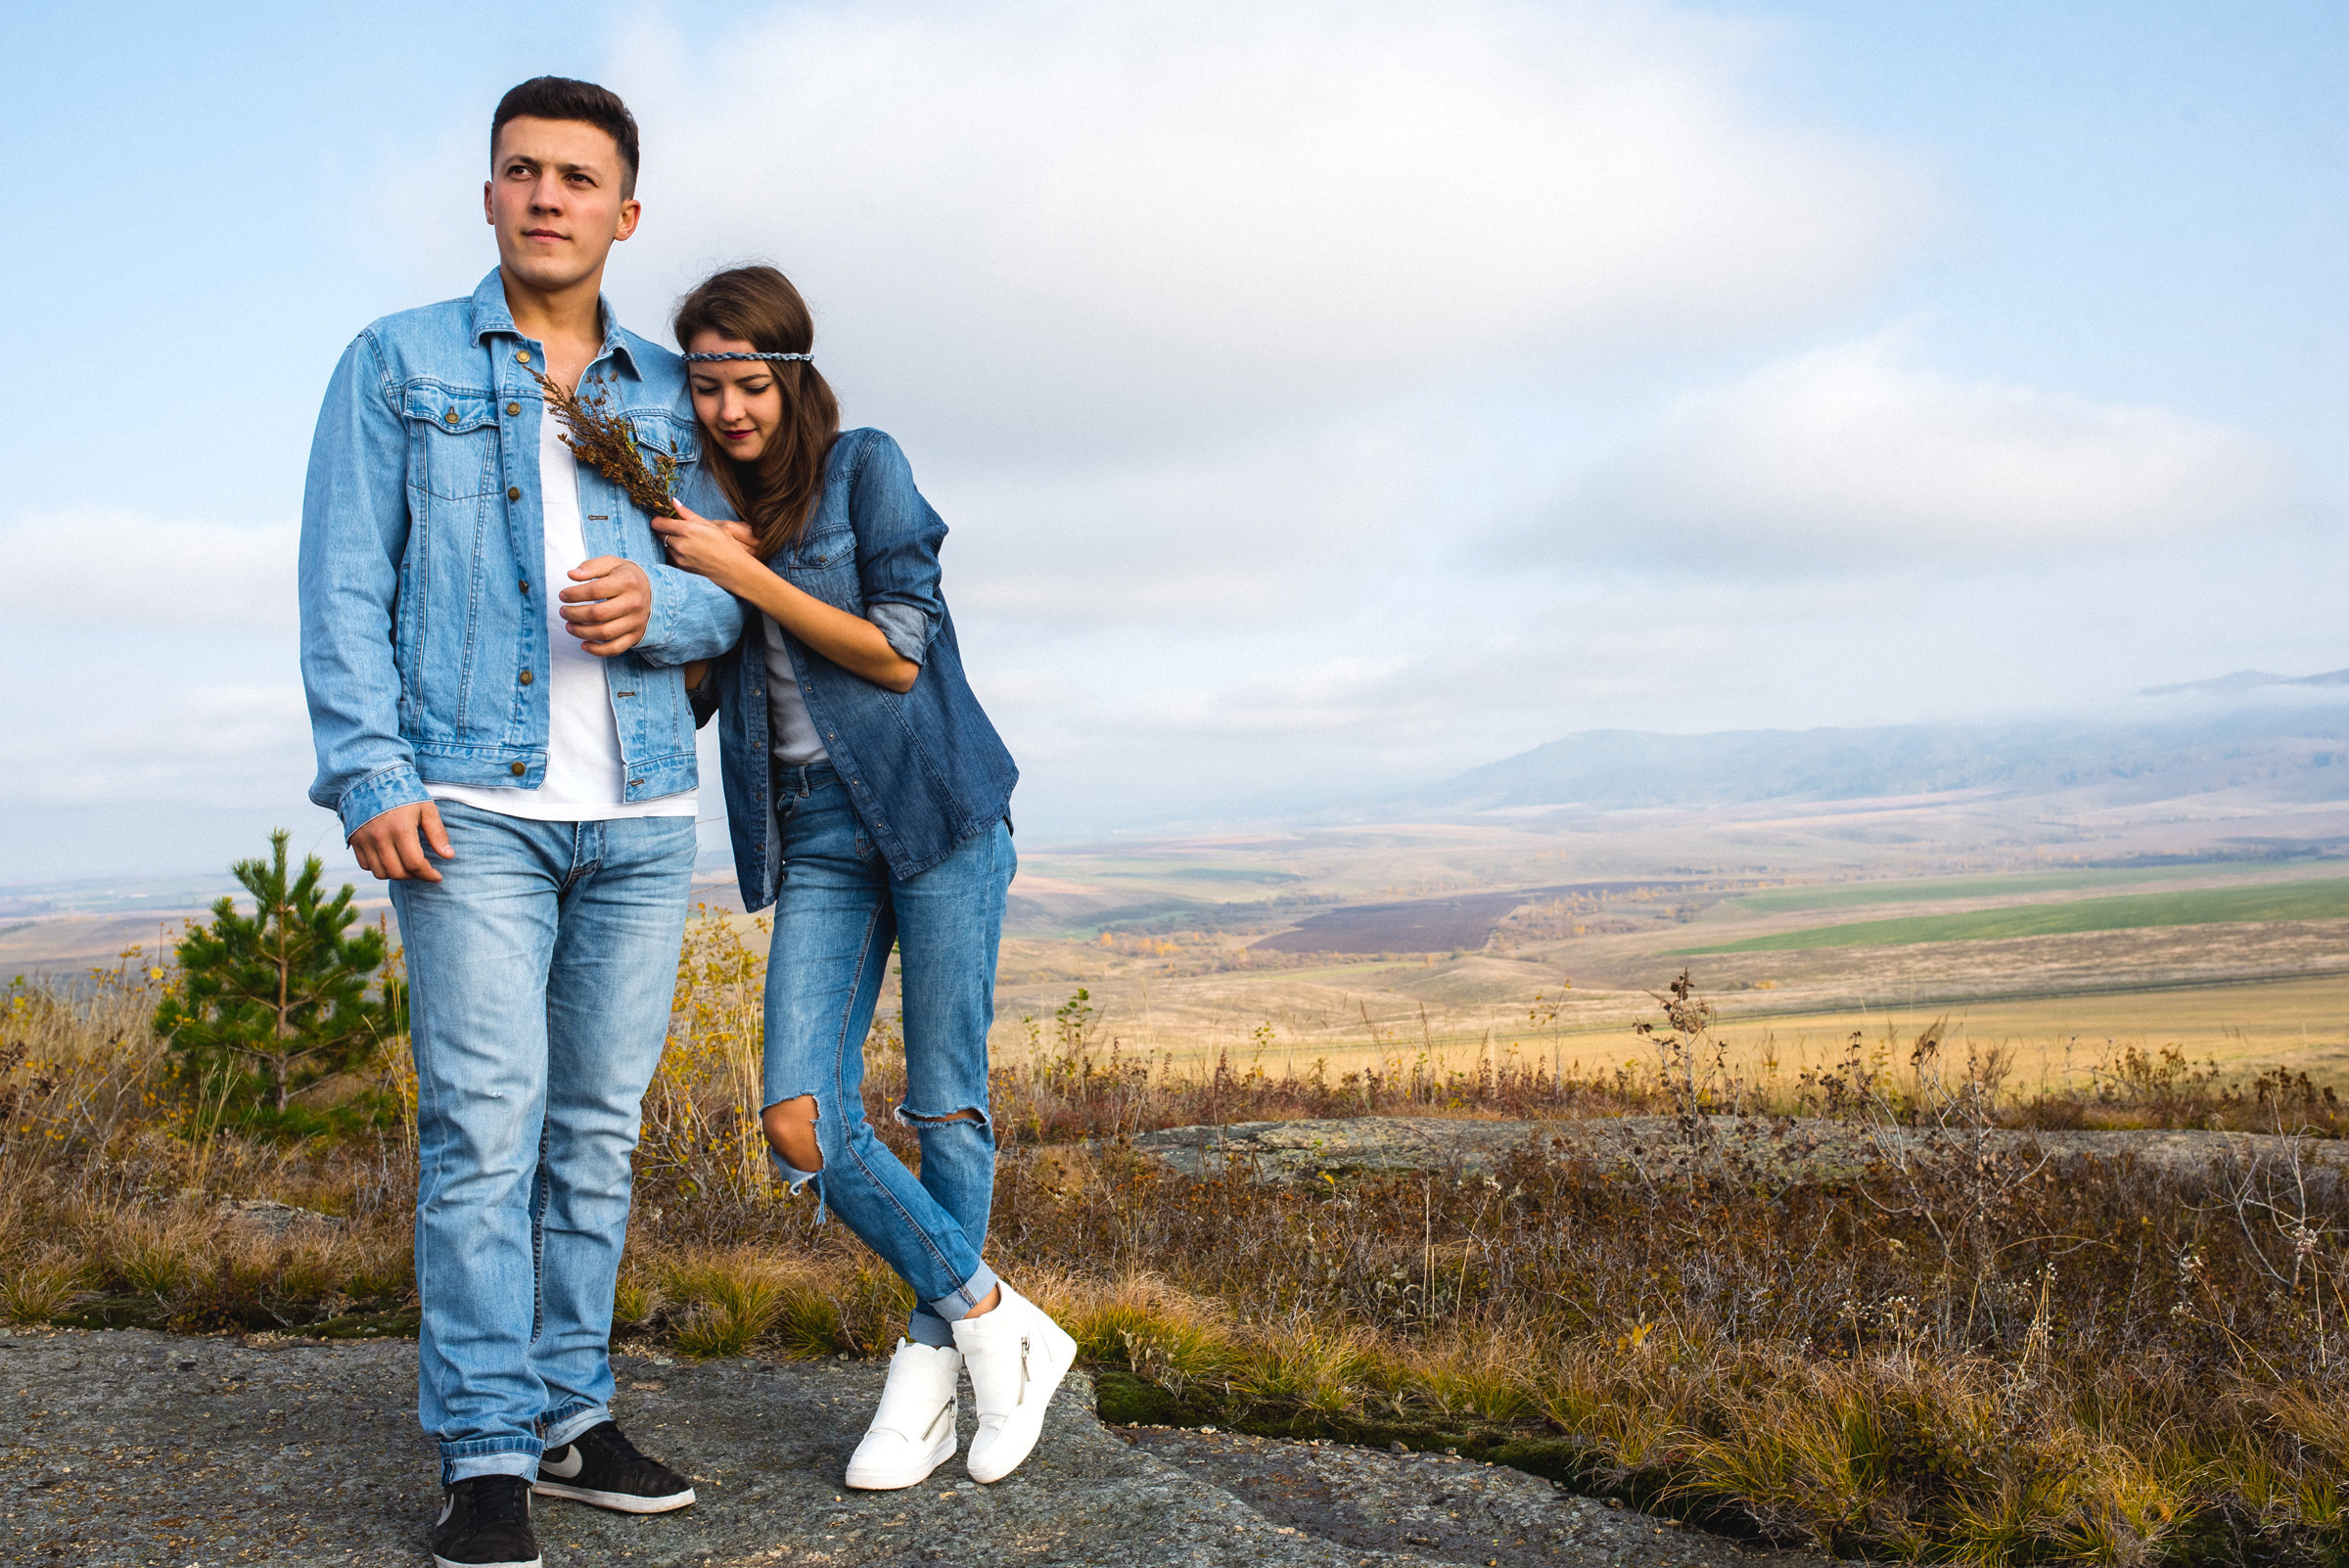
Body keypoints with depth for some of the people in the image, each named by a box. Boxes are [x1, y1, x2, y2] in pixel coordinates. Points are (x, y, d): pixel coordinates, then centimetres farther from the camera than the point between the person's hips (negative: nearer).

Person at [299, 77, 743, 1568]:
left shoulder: (670, 395, 15)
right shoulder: (398, 364, 8)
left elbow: (725, 606, 13)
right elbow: (345, 583, 1)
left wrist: (658, 603, -10)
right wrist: (370, 773, -10)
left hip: (643, 813, 4)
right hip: (474, 803, -3)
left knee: (599, 1126, 7)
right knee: (485, 1121, -9)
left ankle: (571, 1412, 17)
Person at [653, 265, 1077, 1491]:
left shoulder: (863, 466, 0)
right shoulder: (705, 508, 14)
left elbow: (899, 653, -8)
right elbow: (693, 691, 12)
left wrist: (744, 572, -12)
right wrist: (697, 584, -5)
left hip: (929, 805, -4)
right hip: (812, 835, 5)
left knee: (945, 1106, 1)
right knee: (801, 1126, -8)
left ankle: (930, 1368, 17)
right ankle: (994, 1321, 7)